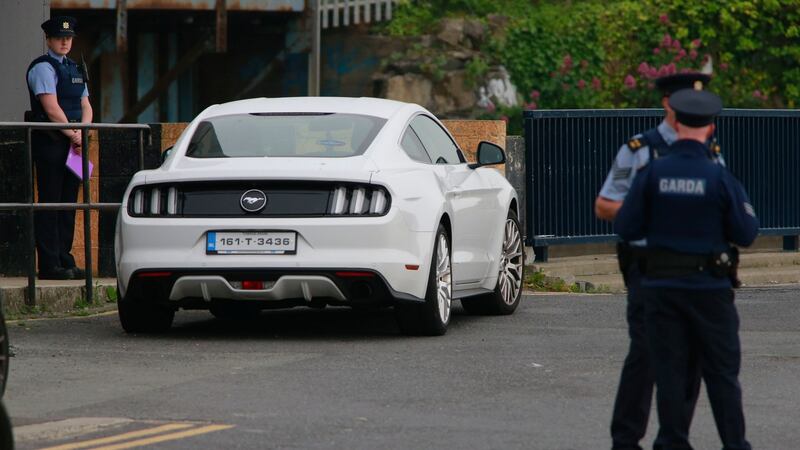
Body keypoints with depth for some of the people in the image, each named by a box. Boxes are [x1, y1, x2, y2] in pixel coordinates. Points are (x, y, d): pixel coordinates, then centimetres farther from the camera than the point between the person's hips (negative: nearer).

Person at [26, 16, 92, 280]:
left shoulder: (75, 69, 19)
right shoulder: (43, 68, -8)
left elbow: (86, 106, 15)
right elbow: (52, 108, -16)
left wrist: (81, 133, -3)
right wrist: (72, 134, -10)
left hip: (72, 144, 8)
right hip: (50, 143, -8)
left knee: (68, 205, 9)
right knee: (49, 205, -7)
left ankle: (64, 261, 13)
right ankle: (49, 265, -8)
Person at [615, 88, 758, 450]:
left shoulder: (653, 173, -7)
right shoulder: (719, 177, -11)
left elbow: (625, 228, -5)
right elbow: (746, 234, -7)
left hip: (661, 285, 1)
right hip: (710, 285, -1)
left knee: (669, 370, 8)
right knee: (721, 372, 9)